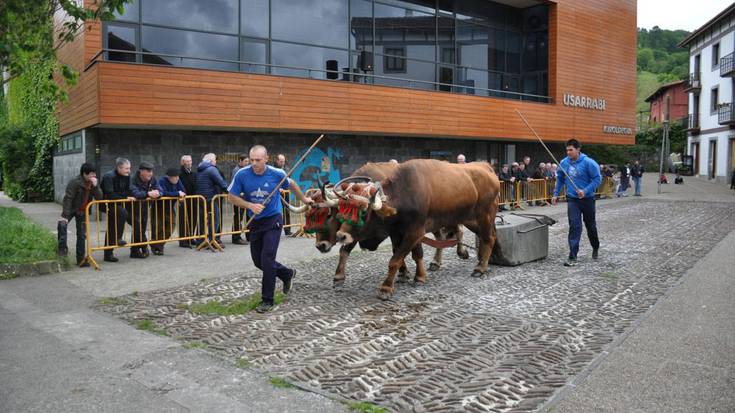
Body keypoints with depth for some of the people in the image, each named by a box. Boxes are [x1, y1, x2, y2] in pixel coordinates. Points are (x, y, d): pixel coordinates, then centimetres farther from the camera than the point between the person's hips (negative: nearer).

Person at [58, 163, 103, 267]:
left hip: (83, 211, 4)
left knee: (82, 234, 5)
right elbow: (68, 199, -24)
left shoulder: (93, 183, -4)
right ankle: (63, 248, -15)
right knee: (62, 225, -30)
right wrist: (65, 215, -28)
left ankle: (80, 259, 11)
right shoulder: (75, 182, -22)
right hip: (71, 209, -4)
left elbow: (99, 197, -12)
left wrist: (95, 186, -28)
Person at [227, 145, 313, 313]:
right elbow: (232, 197, -5)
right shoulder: (242, 175, -12)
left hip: (273, 220, -4)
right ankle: (287, 274, 36)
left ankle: (267, 300, 1)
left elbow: (291, 184, 8)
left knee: (267, 259, -13)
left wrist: (303, 199, 21)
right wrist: (250, 205, -21)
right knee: (257, 260, 11)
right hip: (255, 222, 4)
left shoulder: (277, 174, -13)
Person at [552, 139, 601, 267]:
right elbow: (560, 179, 11)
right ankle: (572, 257, -10)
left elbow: (597, 178, -13)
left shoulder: (588, 162, -15)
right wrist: (556, 194, 6)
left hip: (587, 199, -2)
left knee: (590, 225, 15)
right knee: (574, 226, -10)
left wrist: (585, 191, -23)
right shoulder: (564, 163, -1)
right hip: (572, 199, 2)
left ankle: (595, 247, 43)